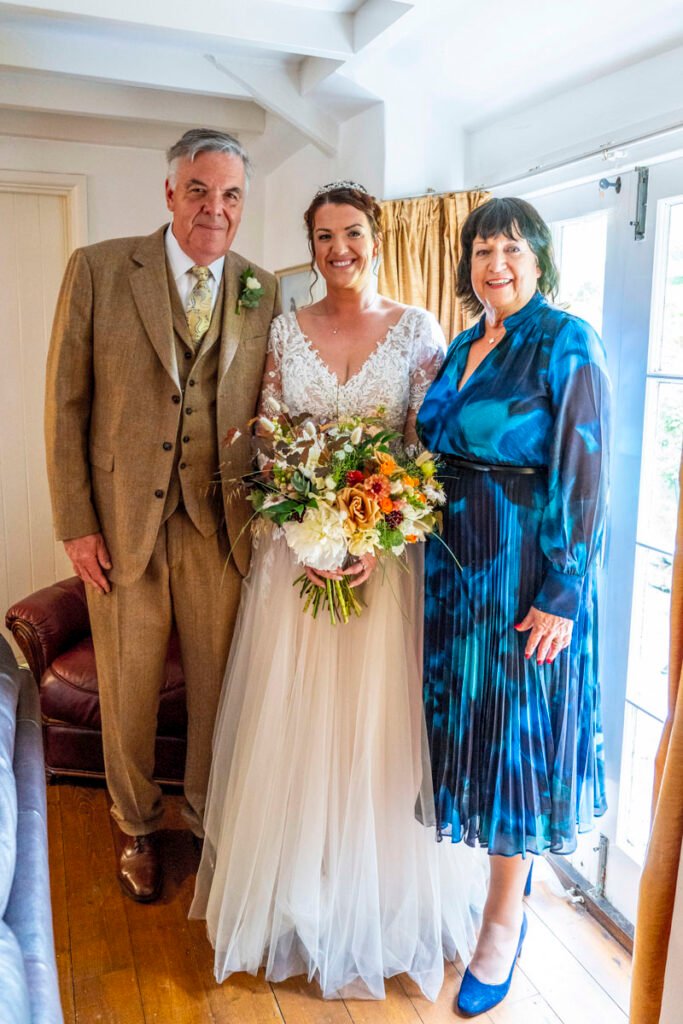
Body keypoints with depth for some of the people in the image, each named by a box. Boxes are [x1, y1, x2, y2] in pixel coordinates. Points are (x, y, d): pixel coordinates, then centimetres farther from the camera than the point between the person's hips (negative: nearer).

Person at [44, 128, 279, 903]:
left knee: (217, 686, 12)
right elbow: (65, 403, -3)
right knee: (128, 691, 14)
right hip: (122, 520, -1)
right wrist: (75, 523, -7)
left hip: (222, 525, 1)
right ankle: (137, 828, 39)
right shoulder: (98, 270, -2)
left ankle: (210, 817, 39)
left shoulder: (262, 291, 4)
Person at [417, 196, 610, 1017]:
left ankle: (504, 922, 24)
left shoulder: (566, 342, -10)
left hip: (526, 574, -6)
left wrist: (562, 594, -17)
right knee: (464, 724, 16)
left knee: (516, 730, 5)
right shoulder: (461, 348, 11)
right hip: (454, 570, 7)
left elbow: (584, 473, -15)